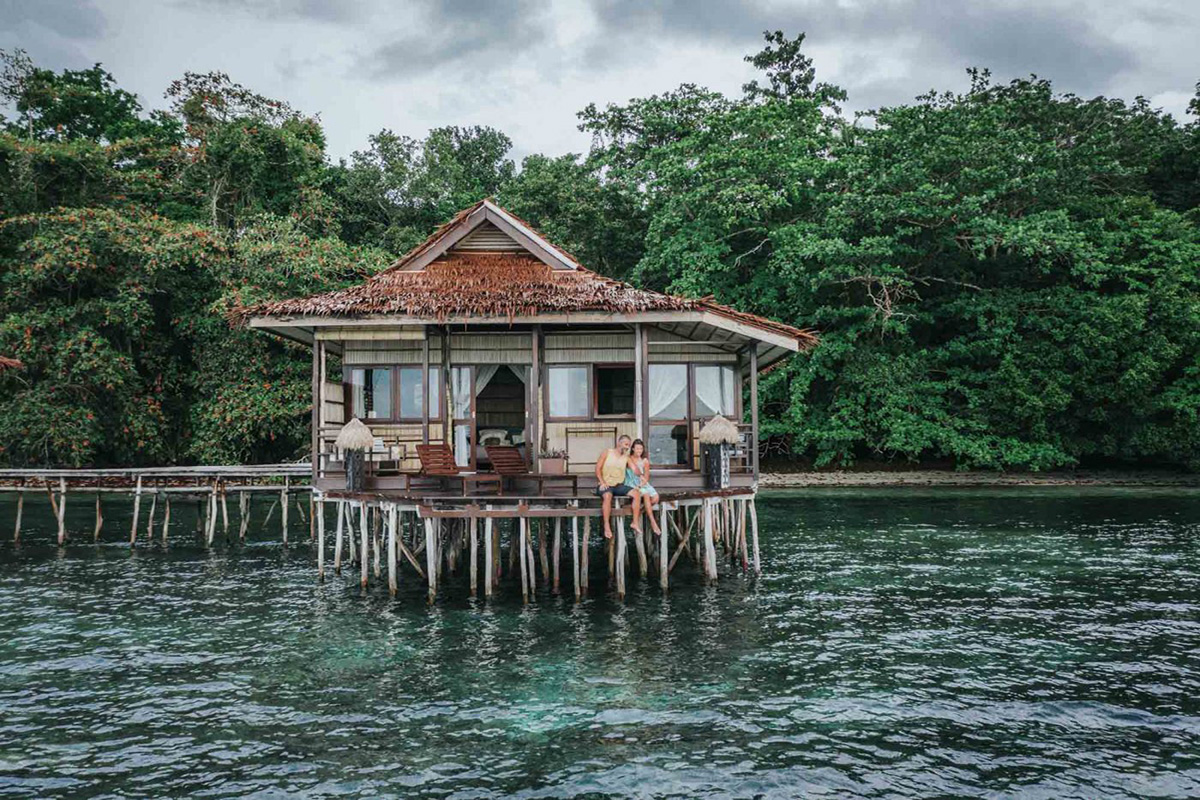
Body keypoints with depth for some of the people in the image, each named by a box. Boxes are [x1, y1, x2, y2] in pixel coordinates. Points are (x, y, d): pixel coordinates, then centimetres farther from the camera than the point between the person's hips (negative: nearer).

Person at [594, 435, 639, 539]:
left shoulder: (626, 457, 9)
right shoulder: (607, 452, 1)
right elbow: (598, 468, -5)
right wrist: (602, 482, -16)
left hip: (619, 486, 5)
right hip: (605, 485, -4)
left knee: (636, 494, -19)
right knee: (608, 496, -39)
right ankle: (607, 526, -37)